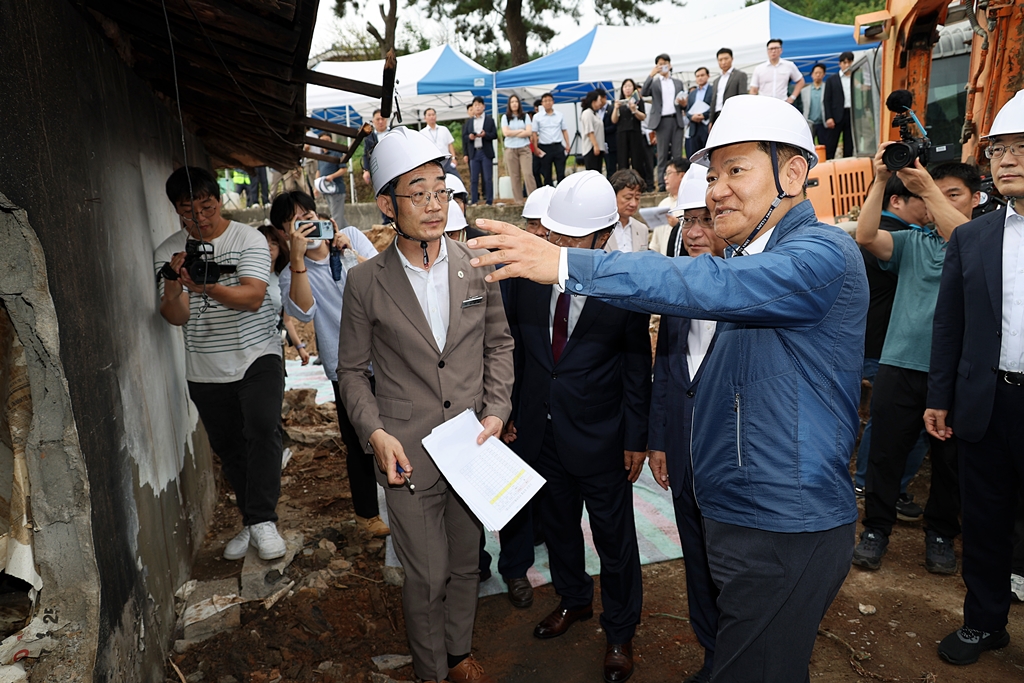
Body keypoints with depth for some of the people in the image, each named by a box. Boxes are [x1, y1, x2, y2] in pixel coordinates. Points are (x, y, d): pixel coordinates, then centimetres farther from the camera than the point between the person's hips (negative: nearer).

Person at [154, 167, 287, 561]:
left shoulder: (249, 239, -6)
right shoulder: (168, 253, 2)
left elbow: (253, 297, -19)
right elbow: (176, 317, -5)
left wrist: (207, 287, -35)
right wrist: (172, 289, -27)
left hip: (257, 356, -3)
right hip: (205, 370, 4)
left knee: (263, 428, -23)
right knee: (228, 448, 12)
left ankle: (263, 520, -12)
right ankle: (251, 524, 27)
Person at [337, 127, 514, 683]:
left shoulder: (478, 266, -2)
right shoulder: (366, 282, -7)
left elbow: (498, 342, 8)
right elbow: (352, 370, 1)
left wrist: (497, 410, -3)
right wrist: (375, 433, -13)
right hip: (408, 455, -2)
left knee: (465, 564, 20)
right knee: (426, 577, 9)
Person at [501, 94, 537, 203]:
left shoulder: (525, 116, 8)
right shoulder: (505, 117, 6)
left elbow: (529, 132, -4)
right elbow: (505, 133, -7)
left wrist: (513, 134, -6)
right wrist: (521, 131, -3)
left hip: (524, 149, 0)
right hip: (510, 149, 0)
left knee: (528, 174, -12)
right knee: (514, 176, 0)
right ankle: (518, 201, 3)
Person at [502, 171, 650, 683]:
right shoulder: (524, 277, -6)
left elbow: (637, 369, -7)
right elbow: (513, 350, 3)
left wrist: (636, 439, -6)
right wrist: (508, 411, 2)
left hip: (600, 438, -3)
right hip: (539, 430, 4)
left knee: (614, 537, 12)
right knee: (557, 525, 22)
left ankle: (620, 630, 35)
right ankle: (573, 599, 49)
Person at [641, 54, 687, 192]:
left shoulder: (678, 83, 21)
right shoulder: (654, 83, 12)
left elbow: (684, 102, 21)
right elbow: (643, 93, -9)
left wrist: (683, 103, -3)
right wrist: (651, 75, -15)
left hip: (677, 119, 2)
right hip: (662, 121, -2)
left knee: (677, 153, -2)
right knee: (663, 154, -3)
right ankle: (662, 183, -3)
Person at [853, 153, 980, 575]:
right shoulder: (911, 242, 11)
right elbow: (866, 236, -7)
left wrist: (927, 185, -25)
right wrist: (881, 181, -15)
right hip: (901, 363, 2)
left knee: (950, 458, 11)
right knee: (885, 449, 5)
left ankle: (941, 533, 29)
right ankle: (876, 528, 20)